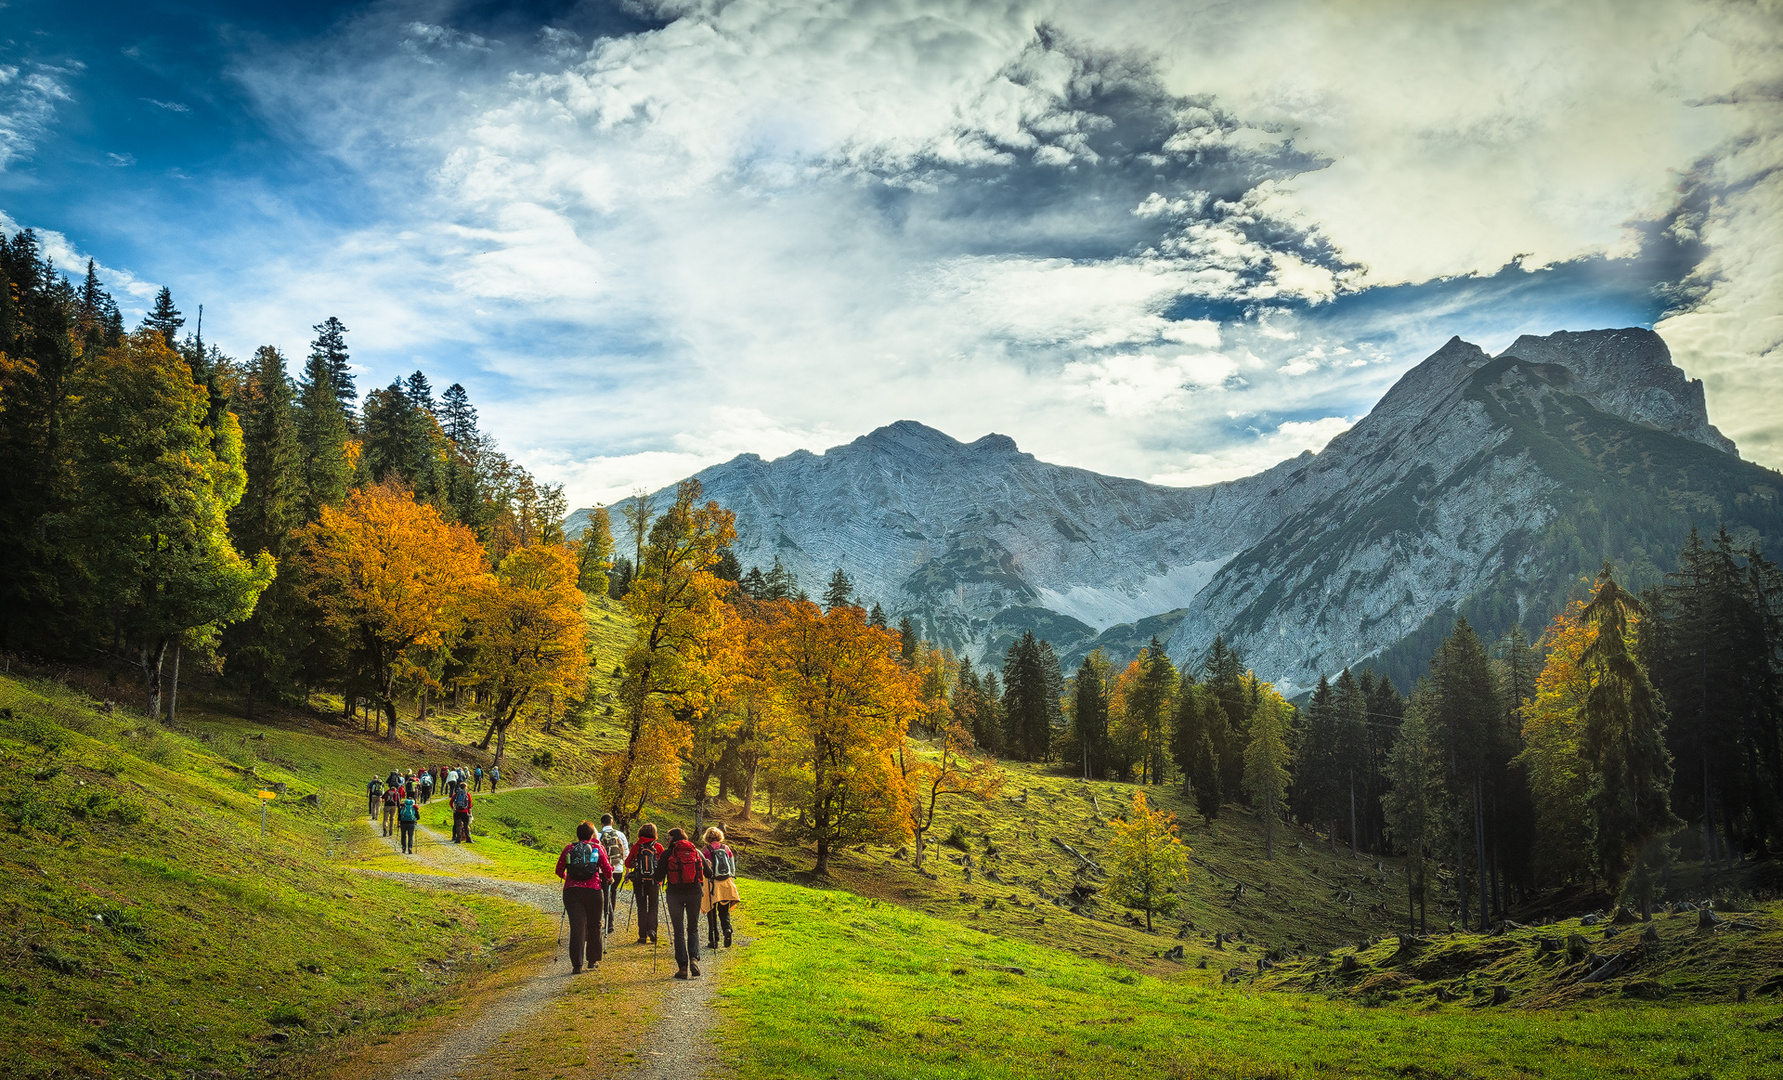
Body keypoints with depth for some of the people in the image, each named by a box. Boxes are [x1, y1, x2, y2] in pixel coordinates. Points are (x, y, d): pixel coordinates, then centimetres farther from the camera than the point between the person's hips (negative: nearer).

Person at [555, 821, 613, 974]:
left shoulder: (568, 849, 10)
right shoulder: (598, 848, 6)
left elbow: (559, 870, 13)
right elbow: (607, 870, 3)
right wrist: (610, 879, 24)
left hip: (571, 890, 1)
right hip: (593, 891, -1)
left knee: (576, 927, -2)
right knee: (594, 925, 15)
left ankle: (577, 964, -10)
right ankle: (592, 960, 24)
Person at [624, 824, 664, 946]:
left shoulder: (636, 847, -4)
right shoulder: (658, 847, -4)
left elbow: (628, 863, 2)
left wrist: (628, 872, 24)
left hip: (639, 881, 0)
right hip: (653, 881, 0)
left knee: (641, 908, 9)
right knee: (653, 906, 12)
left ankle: (642, 936, 6)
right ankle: (652, 930, -7)